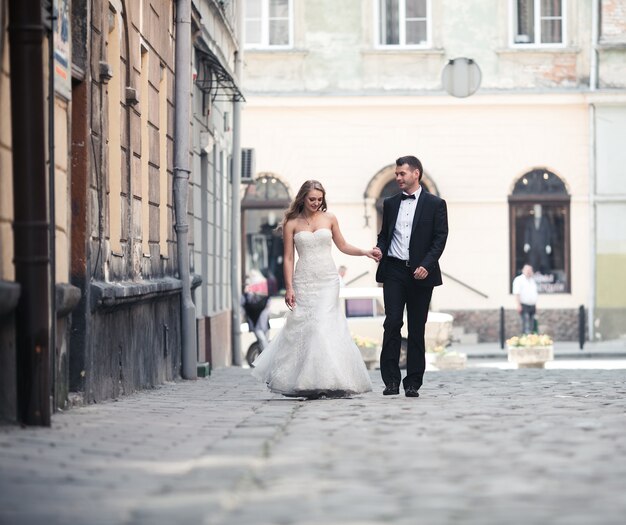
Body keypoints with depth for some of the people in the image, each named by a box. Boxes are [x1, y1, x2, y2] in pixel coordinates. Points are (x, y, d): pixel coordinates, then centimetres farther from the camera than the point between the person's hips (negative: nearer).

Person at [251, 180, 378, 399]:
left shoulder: (329, 219, 8)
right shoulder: (292, 223, 2)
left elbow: (343, 246, 17)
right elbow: (288, 257, 1)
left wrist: (365, 252, 1)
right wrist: (289, 287, -6)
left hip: (328, 280, 1)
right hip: (304, 281, -1)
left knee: (323, 326, -9)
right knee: (302, 327, -5)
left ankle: (321, 381, -4)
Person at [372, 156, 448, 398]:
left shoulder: (435, 204, 3)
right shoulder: (390, 203, 14)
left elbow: (440, 239, -2)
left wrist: (426, 265, -14)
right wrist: (380, 249, -3)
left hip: (420, 273, -2)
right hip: (393, 271, 2)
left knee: (417, 329, 2)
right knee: (392, 323, -9)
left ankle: (413, 383, 6)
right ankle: (391, 381, -8)